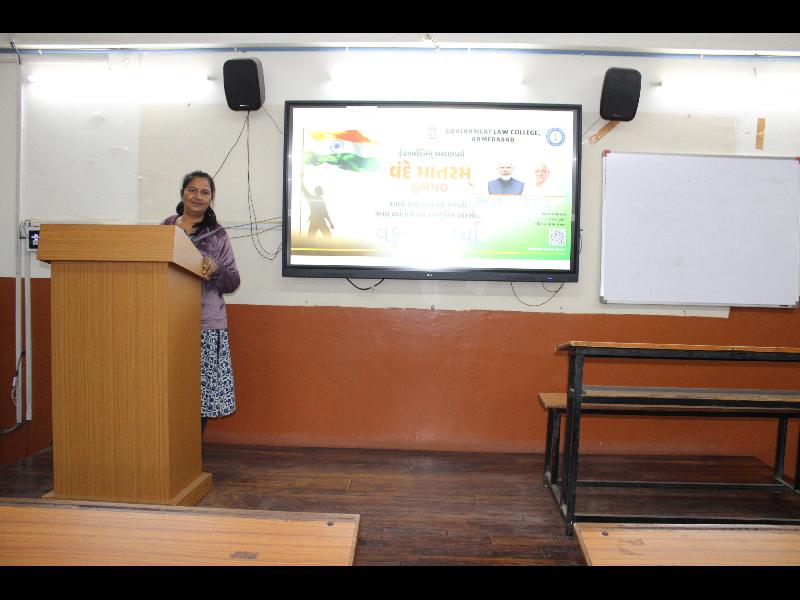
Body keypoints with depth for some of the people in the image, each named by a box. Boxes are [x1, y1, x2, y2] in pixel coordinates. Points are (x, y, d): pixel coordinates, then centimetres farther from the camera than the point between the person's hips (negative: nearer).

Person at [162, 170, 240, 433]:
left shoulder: (217, 236, 8)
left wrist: (215, 270, -14)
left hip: (207, 325, 0)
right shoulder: (163, 229, 10)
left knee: (201, 391, -1)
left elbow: (233, 282, 6)